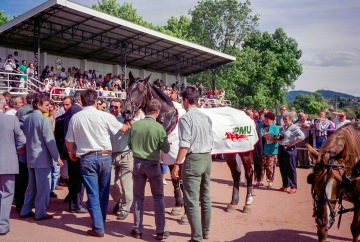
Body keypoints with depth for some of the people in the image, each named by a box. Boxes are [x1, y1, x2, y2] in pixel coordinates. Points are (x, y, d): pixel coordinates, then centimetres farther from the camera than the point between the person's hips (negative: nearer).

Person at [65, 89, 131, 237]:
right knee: (103, 191, 17)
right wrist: (129, 125, 31)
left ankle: (98, 228, 4)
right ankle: (101, 221, 33)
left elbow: (68, 142, 6)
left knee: (92, 194, 5)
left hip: (86, 158, 0)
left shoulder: (75, 118, -2)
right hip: (104, 156, 0)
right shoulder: (104, 115, -7)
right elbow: (123, 128, 7)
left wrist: (71, 152, 28)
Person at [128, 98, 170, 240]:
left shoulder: (135, 125, -7)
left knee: (138, 197, 15)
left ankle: (137, 230, 20)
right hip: (153, 164, -2)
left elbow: (130, 145, 4)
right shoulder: (159, 127, -15)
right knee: (158, 197, 12)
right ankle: (160, 231, 15)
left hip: (138, 163, 2)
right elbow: (166, 149, -7)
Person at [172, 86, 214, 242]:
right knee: (205, 197, 18)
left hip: (193, 160, -8)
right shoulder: (206, 117, 9)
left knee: (192, 200, -1)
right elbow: (211, 141, 12)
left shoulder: (185, 118, -14)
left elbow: (184, 145, -20)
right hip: (207, 158, 8)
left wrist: (177, 164, -16)